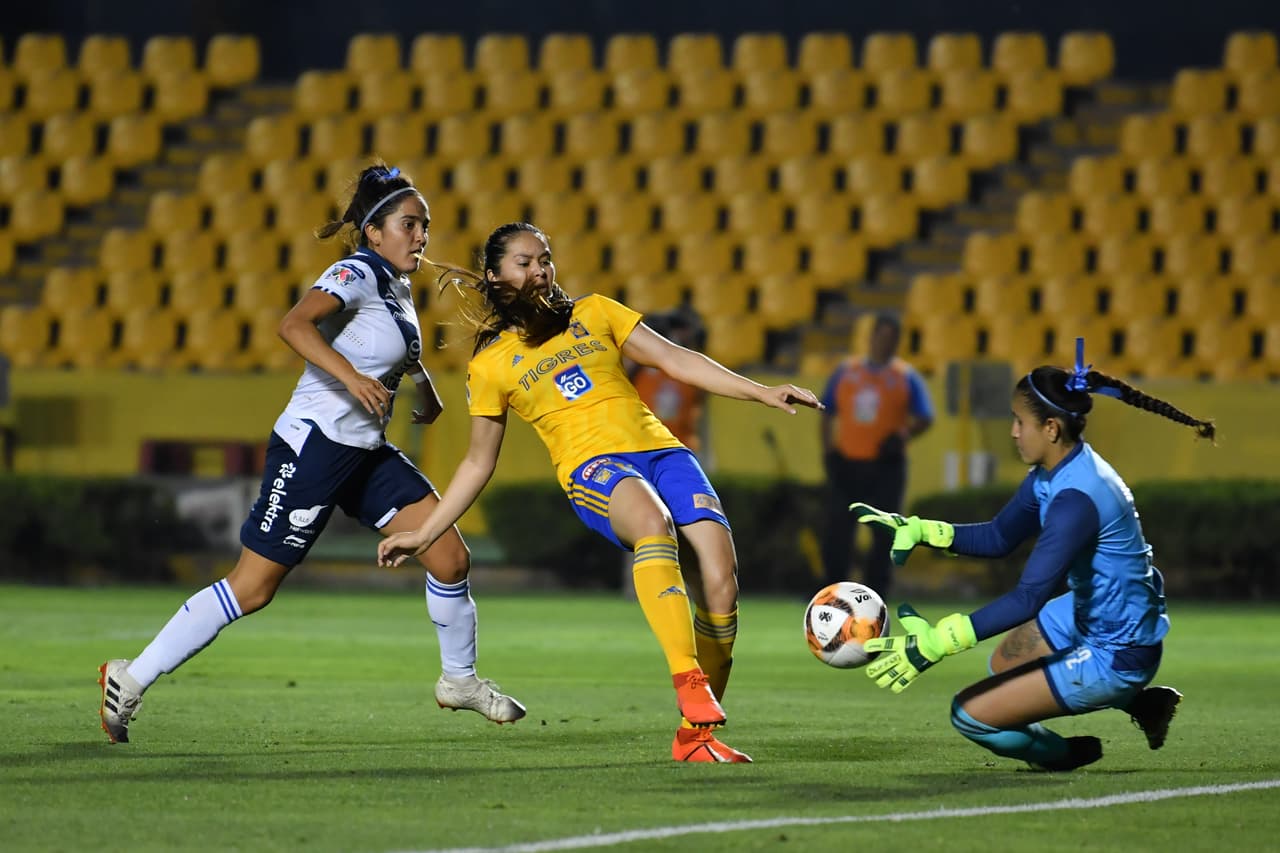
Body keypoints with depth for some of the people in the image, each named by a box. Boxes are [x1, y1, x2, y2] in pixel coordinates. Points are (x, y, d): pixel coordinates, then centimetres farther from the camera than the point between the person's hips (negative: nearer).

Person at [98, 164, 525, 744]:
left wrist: (422, 382, 23)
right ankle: (133, 679, 3)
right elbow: (293, 325, -32)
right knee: (251, 588, -6)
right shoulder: (357, 274, -14)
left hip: (367, 454, 9)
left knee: (451, 558, 0)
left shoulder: (397, 286, 12)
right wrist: (352, 376, -42)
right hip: (314, 445, -9)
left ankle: (459, 679, 21)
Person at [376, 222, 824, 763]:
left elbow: (675, 360, 16)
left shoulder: (594, 313, 21)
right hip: (591, 467, -3)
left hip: (660, 449, 3)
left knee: (719, 568, -22)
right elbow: (478, 463, 20)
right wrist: (424, 535, 14)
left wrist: (760, 392, 6)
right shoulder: (490, 364, 16)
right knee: (653, 522, -39)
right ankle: (689, 687, -51)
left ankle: (696, 734, -12)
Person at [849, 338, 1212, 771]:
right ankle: (1135, 701, 23)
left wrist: (935, 642, -39)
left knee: (970, 713, -9)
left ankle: (1067, 752, 14)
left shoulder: (1076, 499, -31)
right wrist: (916, 530, 0)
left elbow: (1028, 598, -37)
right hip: (1091, 614, 10)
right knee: (1003, 665, 35)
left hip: (1117, 655, -10)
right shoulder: (1050, 475, -1)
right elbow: (997, 537, 12)